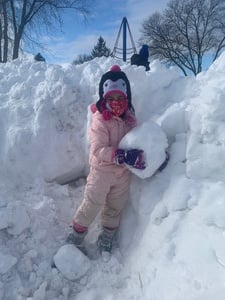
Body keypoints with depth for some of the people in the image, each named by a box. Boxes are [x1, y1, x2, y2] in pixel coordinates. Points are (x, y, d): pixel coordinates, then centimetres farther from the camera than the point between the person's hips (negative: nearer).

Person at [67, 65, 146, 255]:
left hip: (123, 172, 5)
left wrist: (138, 155, -21)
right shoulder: (99, 120, -20)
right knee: (91, 206, 8)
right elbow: (98, 149, -28)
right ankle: (75, 239, 32)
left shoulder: (130, 118, -3)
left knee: (115, 209, 20)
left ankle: (106, 240, 43)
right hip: (102, 171, -5)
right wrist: (122, 155, -40)